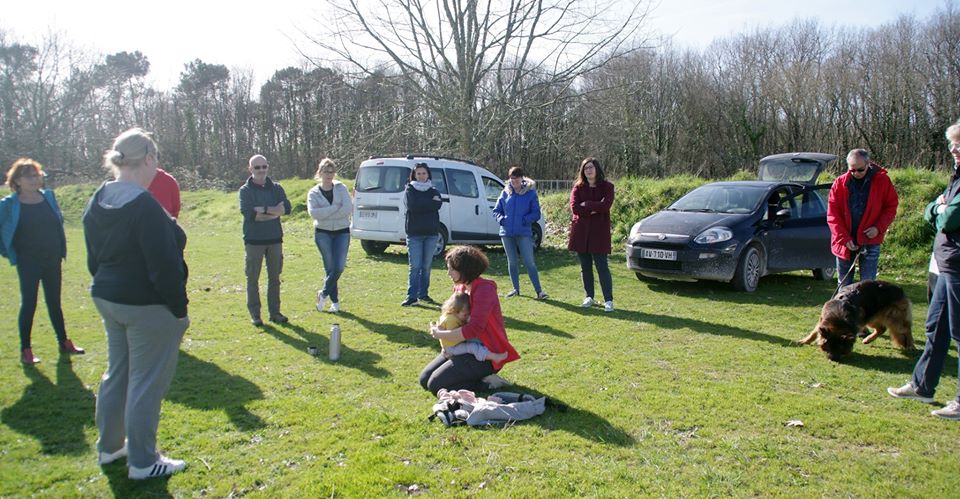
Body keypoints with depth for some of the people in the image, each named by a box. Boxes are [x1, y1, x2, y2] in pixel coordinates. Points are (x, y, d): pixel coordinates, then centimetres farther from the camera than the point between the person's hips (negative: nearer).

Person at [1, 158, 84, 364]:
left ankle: (64, 343, 23)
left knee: (54, 303, 13)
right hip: (28, 263, -4)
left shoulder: (49, 197, 3)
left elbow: (59, 222, 14)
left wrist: (62, 250, 9)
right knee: (28, 304, -1)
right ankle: (25, 350, 9)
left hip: (53, 260, 4)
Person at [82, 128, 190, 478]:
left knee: (117, 372, 22)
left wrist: (109, 288, 21)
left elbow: (93, 259, 13)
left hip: (107, 300, 9)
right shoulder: (145, 207, -22)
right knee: (146, 382, 3)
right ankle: (142, 462, 15)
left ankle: (109, 446, 38)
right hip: (147, 307, -9)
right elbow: (164, 267, -23)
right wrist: (179, 308, -13)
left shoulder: (97, 203, 5)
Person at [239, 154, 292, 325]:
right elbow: (247, 213, -17)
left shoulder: (276, 188, 8)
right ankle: (254, 314, 12)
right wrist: (275, 211, -15)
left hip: (274, 239, 3)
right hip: (253, 240, -3)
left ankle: (275, 312, 18)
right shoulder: (245, 190, 0)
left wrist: (263, 210, -17)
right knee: (253, 278, 3)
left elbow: (287, 208, -8)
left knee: (274, 278, 9)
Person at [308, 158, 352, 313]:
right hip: (323, 233, 0)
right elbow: (313, 213, -16)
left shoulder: (341, 188, 1)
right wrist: (335, 207, -18)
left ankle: (323, 293, 14)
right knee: (330, 268, -1)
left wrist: (325, 214, -15)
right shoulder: (313, 193, 1)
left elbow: (348, 208, -13)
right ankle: (335, 301, 14)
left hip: (342, 232, 0)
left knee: (339, 267, -9)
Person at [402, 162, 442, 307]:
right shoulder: (410, 190, 6)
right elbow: (412, 205, -15)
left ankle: (424, 294, 15)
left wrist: (422, 203, -11)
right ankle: (412, 296, -6)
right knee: (415, 266, -7)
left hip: (431, 233, 3)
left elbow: (438, 204, -9)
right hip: (414, 233, -3)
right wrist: (431, 202, -8)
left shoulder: (433, 191, 12)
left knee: (426, 266, 7)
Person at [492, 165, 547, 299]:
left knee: (529, 262, -7)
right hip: (507, 233, 4)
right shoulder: (505, 193, 7)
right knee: (511, 262, 11)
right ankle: (516, 289, 23)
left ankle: (539, 291, -3)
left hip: (524, 233, -4)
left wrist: (525, 220, -17)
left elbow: (536, 213, -3)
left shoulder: (530, 192, -2)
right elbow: (496, 210, 14)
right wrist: (501, 219, -6)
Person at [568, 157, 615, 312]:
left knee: (602, 267, -4)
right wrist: (594, 209, -15)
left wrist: (586, 205, -10)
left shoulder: (607, 186, 1)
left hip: (599, 232, -3)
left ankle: (608, 300, 0)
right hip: (581, 231, 3)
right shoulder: (578, 187, 6)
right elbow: (574, 207, -9)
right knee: (585, 267, 10)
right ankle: (589, 297, 21)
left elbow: (605, 205, -16)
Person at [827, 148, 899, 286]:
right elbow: (832, 214, -4)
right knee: (844, 284, 11)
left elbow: (891, 206, 3)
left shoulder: (882, 180, -4)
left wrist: (879, 228, -12)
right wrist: (844, 238, -11)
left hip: (870, 240, -1)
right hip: (844, 242, 1)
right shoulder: (840, 183, -4)